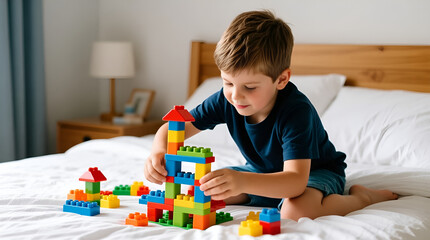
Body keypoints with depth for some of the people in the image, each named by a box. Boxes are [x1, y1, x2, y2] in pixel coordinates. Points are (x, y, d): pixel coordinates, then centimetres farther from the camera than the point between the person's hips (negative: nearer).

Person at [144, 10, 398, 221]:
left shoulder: (296, 111, -36)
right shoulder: (226, 100, -18)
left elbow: (296, 180, -45)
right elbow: (174, 129, -11)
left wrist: (243, 182, -63)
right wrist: (160, 152, -37)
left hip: (315, 171, -6)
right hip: (265, 172, 6)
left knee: (296, 211, -39)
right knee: (203, 190, -12)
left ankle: (363, 196, -8)